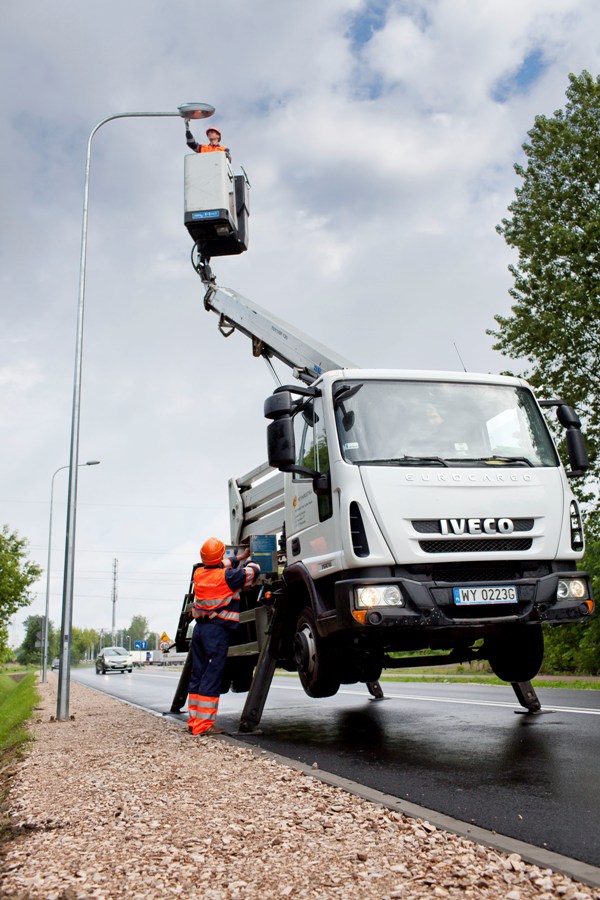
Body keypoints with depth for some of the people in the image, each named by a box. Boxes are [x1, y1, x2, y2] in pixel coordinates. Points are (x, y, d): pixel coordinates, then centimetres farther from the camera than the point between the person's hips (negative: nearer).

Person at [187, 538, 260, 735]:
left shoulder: (199, 574, 7)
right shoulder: (226, 577, -12)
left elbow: (222, 566, 26)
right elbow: (253, 571, 0)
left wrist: (242, 556, 37)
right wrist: (250, 560, 23)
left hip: (199, 628, 7)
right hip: (217, 630, -7)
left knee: (197, 674, 12)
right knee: (212, 677, -6)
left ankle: (194, 720, 16)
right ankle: (203, 724, -7)